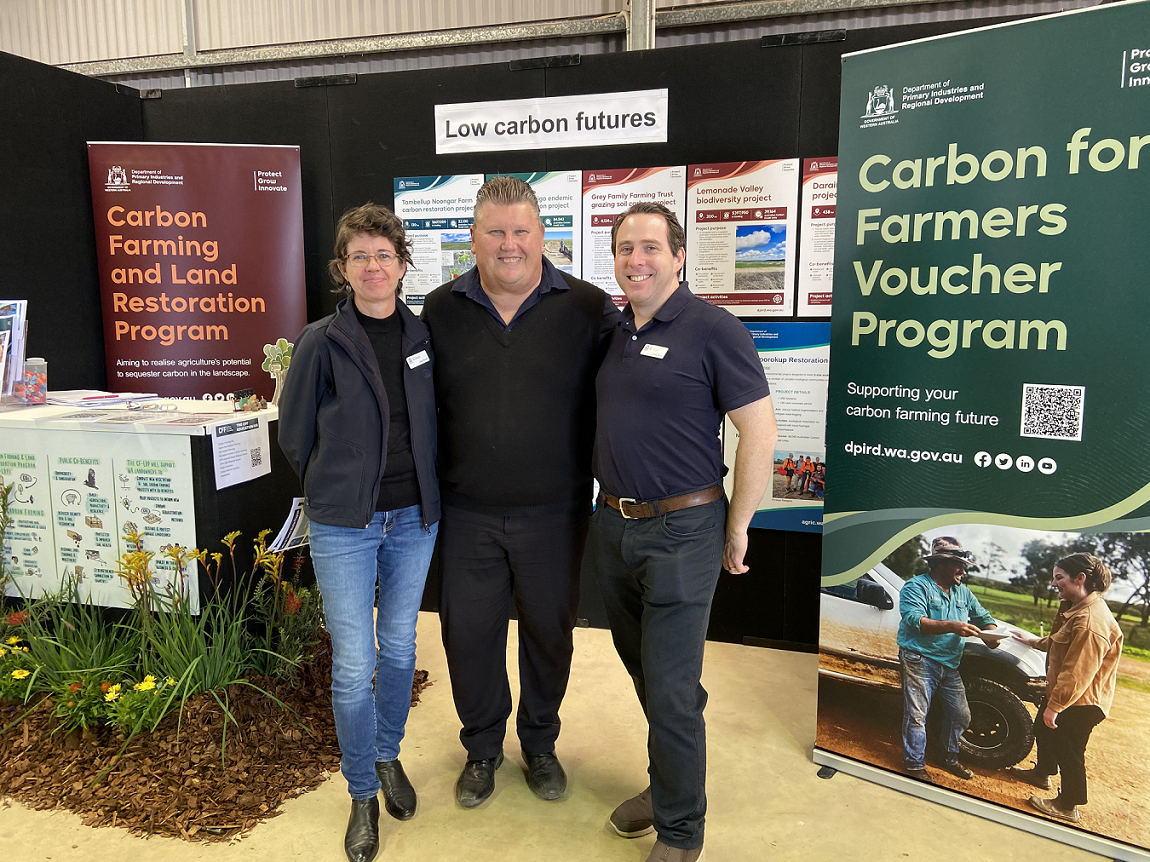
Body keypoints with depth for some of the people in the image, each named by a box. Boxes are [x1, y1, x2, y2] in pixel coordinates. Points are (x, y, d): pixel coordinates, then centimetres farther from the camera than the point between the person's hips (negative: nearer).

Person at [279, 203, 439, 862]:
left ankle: (388, 755, 39)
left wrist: (419, 489, 9)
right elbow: (295, 434, 1)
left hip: (413, 520, 3)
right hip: (344, 526, -3)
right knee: (354, 665, 1)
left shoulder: (423, 336, 2)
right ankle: (363, 795, 22)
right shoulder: (321, 343, -8)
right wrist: (339, 489, 6)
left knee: (399, 648, 16)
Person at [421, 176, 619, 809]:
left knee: (549, 630, 14)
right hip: (467, 513, 2)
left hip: (554, 512, -1)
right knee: (468, 632, 12)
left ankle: (540, 743, 40)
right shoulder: (440, 311, 2)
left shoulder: (587, 308, -5)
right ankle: (482, 747, 38)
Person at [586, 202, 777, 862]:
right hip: (614, 526, 7)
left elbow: (760, 433, -13)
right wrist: (613, 505, 13)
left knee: (669, 689, 1)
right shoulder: (616, 332, 10)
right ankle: (669, 784, 42)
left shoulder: (712, 329, -12)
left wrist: (737, 527, -9)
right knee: (642, 668, 20)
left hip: (681, 532, -7)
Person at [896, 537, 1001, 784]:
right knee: (917, 715, -3)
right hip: (920, 661, -7)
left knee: (960, 715, 13)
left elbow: (983, 616, 17)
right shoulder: (917, 586, -11)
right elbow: (914, 620, -23)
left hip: (950, 665, 7)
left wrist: (990, 633, -7)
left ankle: (950, 759, 34)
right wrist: (952, 627, -33)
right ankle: (914, 765, 11)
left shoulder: (963, 592, 14)